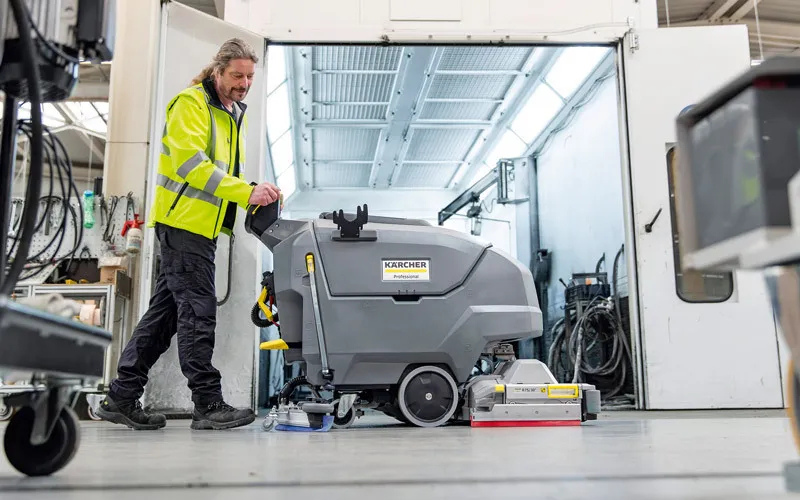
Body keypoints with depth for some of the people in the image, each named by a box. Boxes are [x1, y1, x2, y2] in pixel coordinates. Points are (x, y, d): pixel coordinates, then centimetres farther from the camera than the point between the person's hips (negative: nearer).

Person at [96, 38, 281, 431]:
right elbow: (191, 162, -21)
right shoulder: (190, 103, -8)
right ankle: (208, 405, 0)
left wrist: (255, 197, 3)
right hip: (183, 221, -9)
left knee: (165, 311, 10)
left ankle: (121, 398, 17)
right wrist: (246, 192, -27)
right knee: (198, 312, -7)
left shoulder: (234, 114, 20)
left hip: (201, 226, 9)